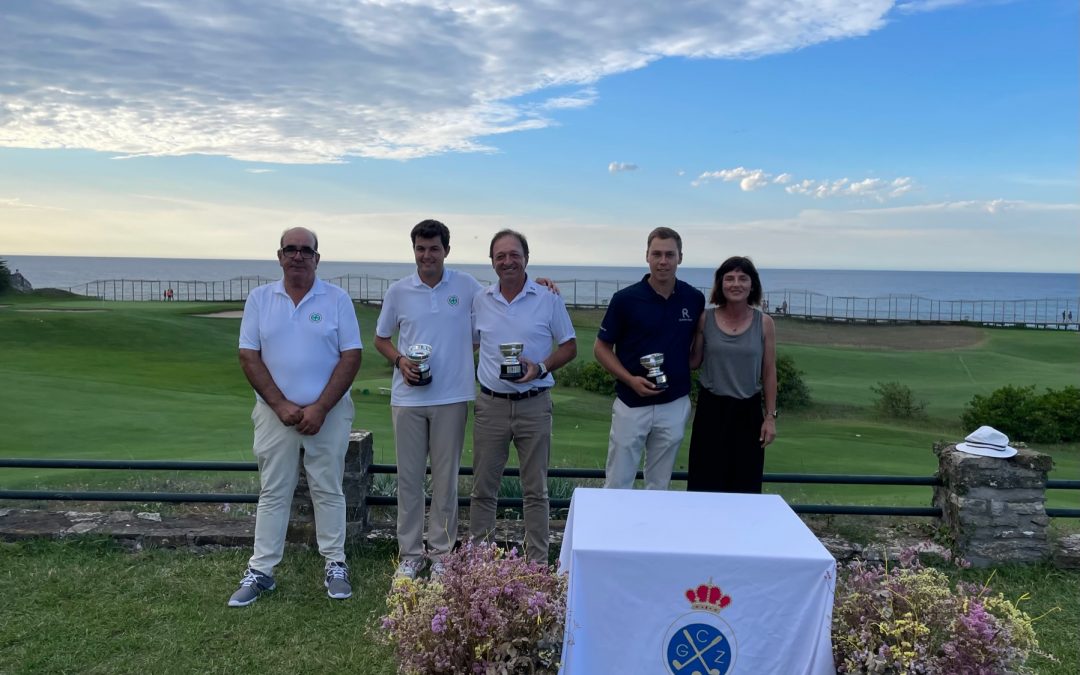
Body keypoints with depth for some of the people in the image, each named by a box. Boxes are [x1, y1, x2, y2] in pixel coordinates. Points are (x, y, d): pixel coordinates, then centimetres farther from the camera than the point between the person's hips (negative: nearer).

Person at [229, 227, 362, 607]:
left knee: (328, 491, 7)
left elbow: (351, 357, -5)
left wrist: (320, 408, -13)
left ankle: (336, 566, 18)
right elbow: (249, 357, -1)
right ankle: (260, 571, 17)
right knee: (272, 493, 9)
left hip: (328, 412, -1)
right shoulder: (259, 299, 2)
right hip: (276, 412, 1)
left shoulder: (337, 299, -2)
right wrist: (281, 405, -10)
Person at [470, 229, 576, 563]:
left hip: (534, 405, -2)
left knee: (536, 490, 7)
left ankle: (537, 564, 17)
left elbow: (569, 347, 2)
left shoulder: (549, 298, -2)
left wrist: (540, 368, -14)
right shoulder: (481, 300, 5)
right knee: (483, 488, 9)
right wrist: (477, 375, 1)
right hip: (490, 405, 2)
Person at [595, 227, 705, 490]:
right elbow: (601, 347, -2)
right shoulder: (626, 299, -8)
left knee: (659, 487, 13)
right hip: (631, 405, -2)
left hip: (675, 406, 2)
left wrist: (685, 370, -2)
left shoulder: (694, 299, 0)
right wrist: (630, 379, -15)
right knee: (617, 486, 4)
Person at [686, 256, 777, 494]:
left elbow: (769, 373, 2)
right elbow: (694, 361, 5)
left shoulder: (764, 323, -3)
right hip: (711, 410, 0)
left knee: (744, 487, 7)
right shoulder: (705, 319, -3)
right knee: (706, 485, 6)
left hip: (748, 412, 0)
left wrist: (771, 416, 0)